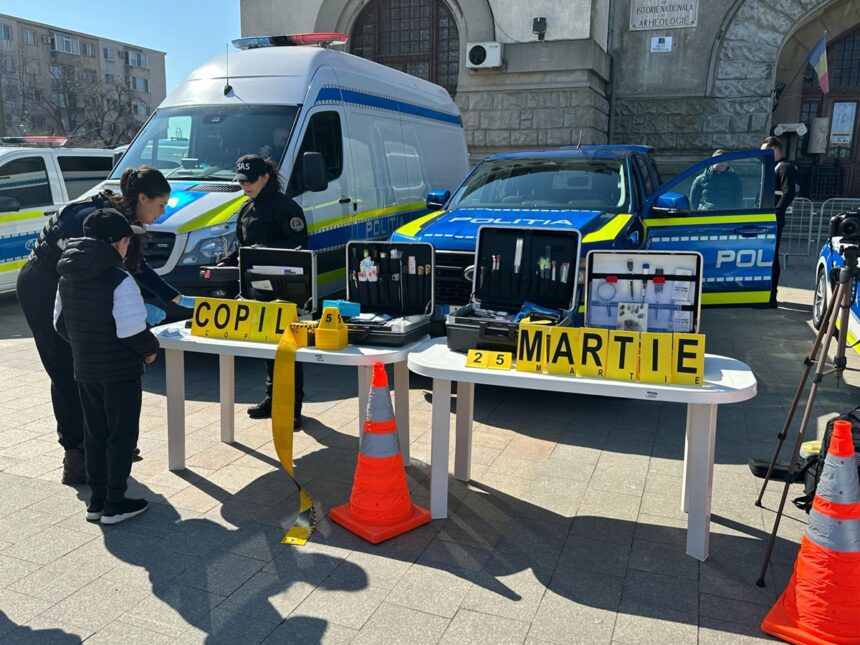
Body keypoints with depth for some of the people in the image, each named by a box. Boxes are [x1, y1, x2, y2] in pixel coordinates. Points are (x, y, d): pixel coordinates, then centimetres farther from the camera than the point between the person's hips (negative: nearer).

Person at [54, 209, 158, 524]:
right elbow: (132, 331, -23)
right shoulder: (119, 279, -20)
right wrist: (151, 349, -5)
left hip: (84, 370, 7)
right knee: (121, 436, 5)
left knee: (94, 435, 16)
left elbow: (60, 323, 11)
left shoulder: (67, 277, 5)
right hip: (119, 371, -7)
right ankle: (114, 505, 12)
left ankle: (96, 501, 24)